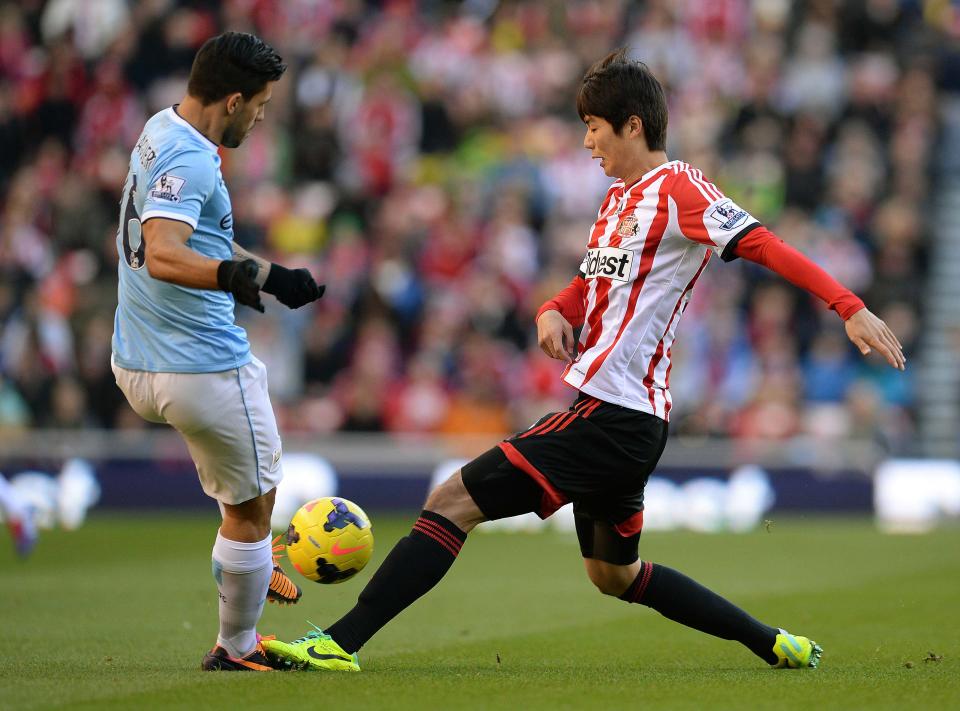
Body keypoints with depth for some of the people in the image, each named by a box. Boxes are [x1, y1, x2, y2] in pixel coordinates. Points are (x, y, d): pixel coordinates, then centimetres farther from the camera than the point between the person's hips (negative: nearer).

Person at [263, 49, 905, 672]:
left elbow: (767, 247, -17)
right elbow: (592, 283, 25)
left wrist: (851, 308, -26)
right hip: (622, 415, 11)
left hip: (616, 413, -11)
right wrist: (555, 312, 1)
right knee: (613, 573, 23)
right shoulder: (620, 197, 18)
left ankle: (340, 643, -16)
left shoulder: (678, 189, -10)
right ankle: (776, 645, 28)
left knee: (455, 501, -14)